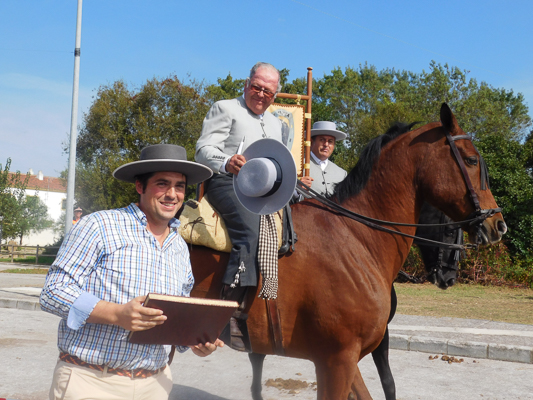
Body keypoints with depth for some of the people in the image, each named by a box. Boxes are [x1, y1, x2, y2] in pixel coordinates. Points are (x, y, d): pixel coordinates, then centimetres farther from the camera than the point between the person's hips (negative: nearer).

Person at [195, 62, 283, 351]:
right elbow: (204, 149, -6)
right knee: (251, 230, -33)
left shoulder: (276, 124, 30)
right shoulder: (225, 109, 8)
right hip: (228, 183, -8)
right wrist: (226, 162, -28)